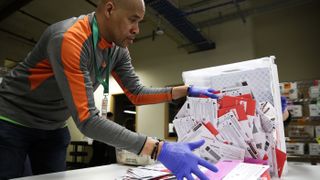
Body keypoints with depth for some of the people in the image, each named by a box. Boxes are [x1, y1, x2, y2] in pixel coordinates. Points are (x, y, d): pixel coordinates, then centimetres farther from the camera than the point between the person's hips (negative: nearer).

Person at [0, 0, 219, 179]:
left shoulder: (118, 49, -10)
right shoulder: (69, 39, -35)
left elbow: (137, 93, -4)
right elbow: (87, 119, -39)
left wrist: (186, 90, -13)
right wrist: (159, 149, -44)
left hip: (54, 129, 6)